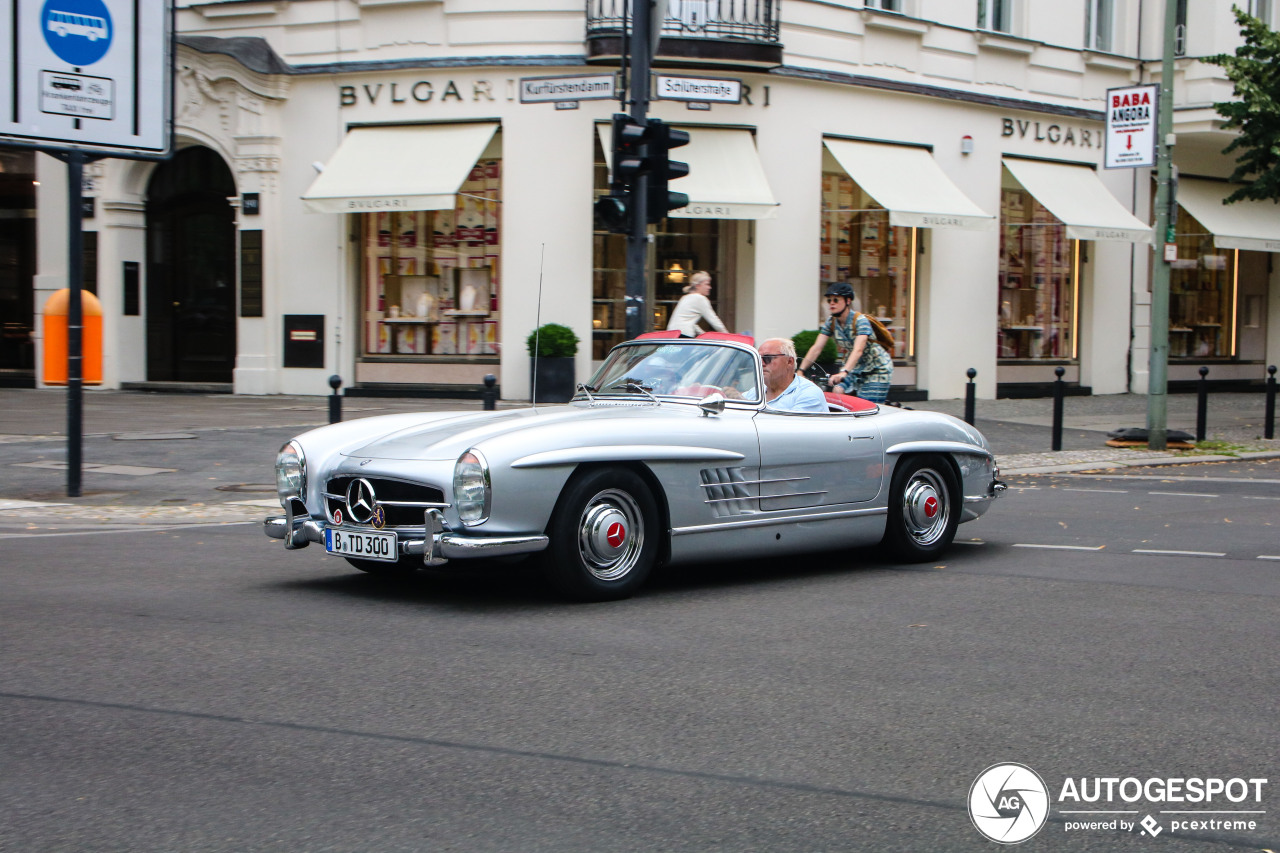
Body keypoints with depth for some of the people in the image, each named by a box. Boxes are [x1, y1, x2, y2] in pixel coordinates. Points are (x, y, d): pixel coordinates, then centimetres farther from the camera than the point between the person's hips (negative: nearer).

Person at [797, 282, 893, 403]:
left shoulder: (860, 320, -24)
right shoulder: (831, 322, -6)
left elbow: (858, 350, -39)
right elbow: (816, 348, -11)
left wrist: (844, 372, -54)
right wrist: (801, 370, -22)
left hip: (876, 370, -6)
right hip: (855, 369, 6)